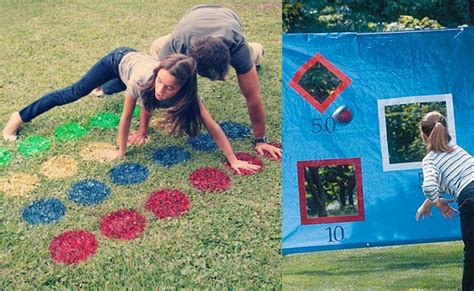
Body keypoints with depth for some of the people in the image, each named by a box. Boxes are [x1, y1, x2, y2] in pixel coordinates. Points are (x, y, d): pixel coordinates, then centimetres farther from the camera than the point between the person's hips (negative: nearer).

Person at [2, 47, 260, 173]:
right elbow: (126, 118, -32)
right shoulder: (144, 79, -47)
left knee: (122, 87, 39)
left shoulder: (185, 91, -40)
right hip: (121, 59, -4)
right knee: (74, 93, 7)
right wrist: (121, 151, -20)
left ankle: (105, 89, 75)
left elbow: (213, 128, -39)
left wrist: (234, 160, -40)